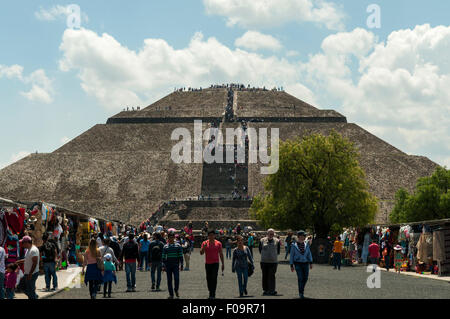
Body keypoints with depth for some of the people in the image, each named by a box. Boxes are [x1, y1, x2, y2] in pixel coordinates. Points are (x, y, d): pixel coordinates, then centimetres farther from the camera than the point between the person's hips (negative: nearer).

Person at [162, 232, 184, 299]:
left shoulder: (178, 245, 4)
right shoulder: (165, 246, 7)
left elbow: (180, 256, 5)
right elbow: (163, 257, 9)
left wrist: (181, 265, 0)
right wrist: (163, 266, 3)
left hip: (175, 265, -2)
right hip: (168, 265, 2)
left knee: (176, 278, -15)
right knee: (169, 280, 2)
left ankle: (176, 290, 10)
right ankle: (171, 294, 10)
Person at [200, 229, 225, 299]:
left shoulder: (218, 243, 2)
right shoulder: (204, 243, 3)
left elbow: (221, 254, 7)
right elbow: (201, 253, -3)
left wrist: (223, 264, 5)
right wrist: (204, 246, -20)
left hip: (215, 263, -2)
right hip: (207, 263, 2)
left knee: (214, 278, -12)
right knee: (208, 278, 7)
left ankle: (213, 294, -14)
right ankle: (211, 292, 23)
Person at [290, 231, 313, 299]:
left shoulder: (306, 244, 5)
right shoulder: (294, 245, -4)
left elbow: (309, 253, 8)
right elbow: (292, 255, 1)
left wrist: (311, 263, 2)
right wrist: (291, 265, -2)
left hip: (305, 263, 3)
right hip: (298, 264, -3)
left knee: (305, 278, 2)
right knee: (300, 278, -11)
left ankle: (302, 289, 28)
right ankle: (301, 293, -1)